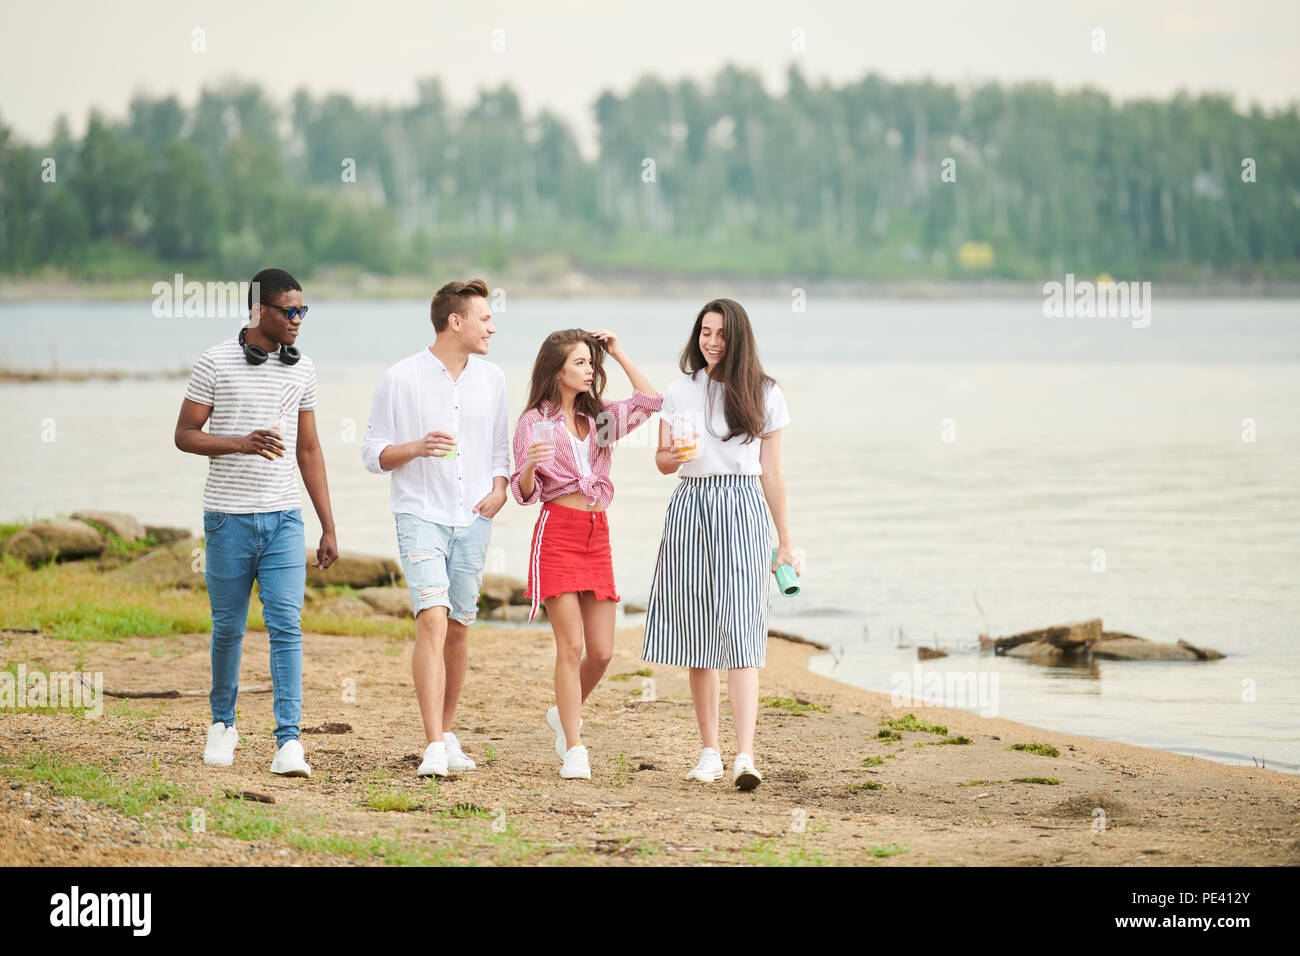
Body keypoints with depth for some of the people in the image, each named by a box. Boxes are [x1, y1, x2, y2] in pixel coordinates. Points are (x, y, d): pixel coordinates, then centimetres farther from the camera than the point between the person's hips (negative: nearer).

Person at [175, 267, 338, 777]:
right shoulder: (216, 363, -4)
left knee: (286, 625, -9)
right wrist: (241, 443, -20)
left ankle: (288, 742, -12)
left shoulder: (302, 370, 8)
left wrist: (329, 527, 12)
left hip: (283, 519, 2)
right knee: (228, 627, 8)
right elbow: (185, 434, -3)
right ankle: (222, 723, 29)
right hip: (228, 518, -2)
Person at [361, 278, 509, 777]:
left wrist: (499, 488, 2)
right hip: (421, 515, -5)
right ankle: (434, 747, -21)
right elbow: (373, 453, 1)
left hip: (473, 520, 5)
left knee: (457, 628, 8)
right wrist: (417, 448, -18)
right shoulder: (400, 379, -3)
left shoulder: (492, 379, 11)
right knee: (433, 620, -18)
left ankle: (447, 733, 23)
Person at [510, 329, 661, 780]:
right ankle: (574, 751, -6)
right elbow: (525, 493, -3)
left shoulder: (599, 418, 13)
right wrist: (530, 465, -26)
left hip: (598, 534, 5)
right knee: (571, 645, -11)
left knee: (602, 652, 3)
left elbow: (650, 402, 9)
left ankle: (565, 714, 30)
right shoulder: (535, 422, -1)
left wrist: (619, 353, 10)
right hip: (557, 532, -5)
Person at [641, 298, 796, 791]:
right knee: (697, 636, 4)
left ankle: (744, 756, -23)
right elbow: (662, 461, 8)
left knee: (740, 630, -14)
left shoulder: (764, 395, 7)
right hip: (690, 509, 2)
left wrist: (785, 543, 10)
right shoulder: (679, 392, 10)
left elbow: (771, 473, 10)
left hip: (743, 510, -2)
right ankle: (709, 750, 13)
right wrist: (676, 454, -17)